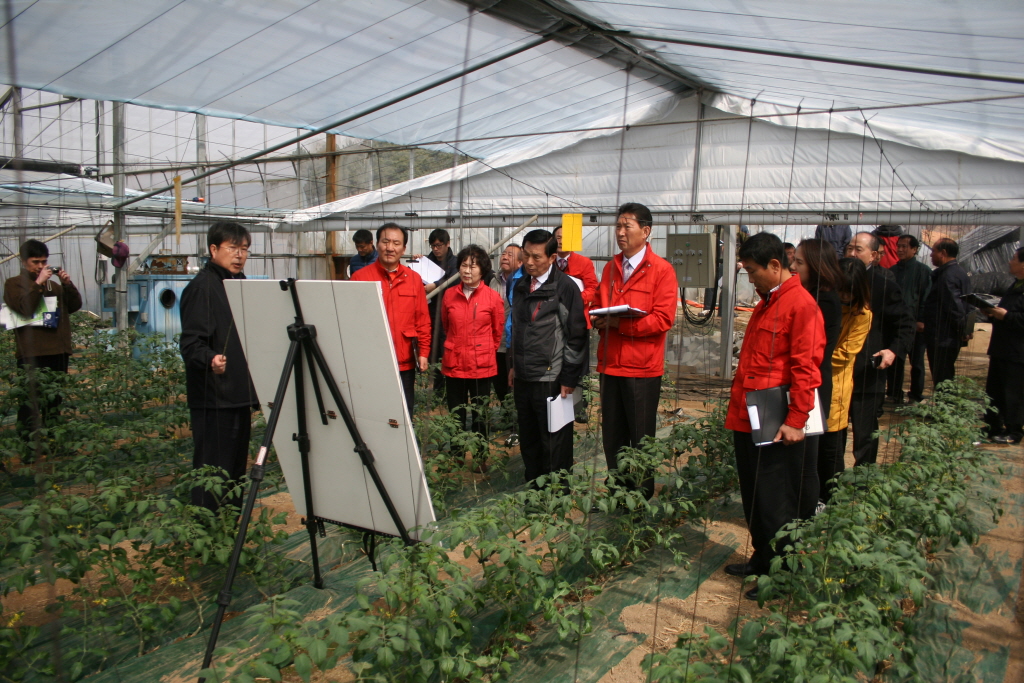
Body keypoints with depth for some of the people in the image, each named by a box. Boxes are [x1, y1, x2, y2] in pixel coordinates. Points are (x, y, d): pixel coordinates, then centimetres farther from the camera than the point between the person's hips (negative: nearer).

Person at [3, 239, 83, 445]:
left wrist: (67, 283, -2)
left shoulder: (54, 284, 20)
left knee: (55, 399, 11)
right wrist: (38, 284, -16)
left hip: (59, 349, 6)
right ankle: (27, 440, -3)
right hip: (32, 352, -6)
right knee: (31, 400, -8)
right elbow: (25, 308, -12)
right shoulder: (14, 283, 4)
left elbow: (75, 305, 10)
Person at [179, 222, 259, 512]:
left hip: (240, 393, 9)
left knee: (236, 467, 15)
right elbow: (191, 343, -18)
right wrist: (210, 360, -38)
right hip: (213, 397, -9)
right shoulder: (202, 287, -10)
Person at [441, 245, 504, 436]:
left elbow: (498, 331, 7)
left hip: (482, 367, -2)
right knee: (456, 418, 9)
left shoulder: (493, 297, -6)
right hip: (454, 364, 2)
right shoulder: (449, 295, 2)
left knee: (480, 418, 7)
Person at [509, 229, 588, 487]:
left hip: (551, 380, -7)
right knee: (528, 441, 17)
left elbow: (576, 335, -12)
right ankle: (532, 488, 31)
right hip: (523, 378, 7)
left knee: (554, 445, 4)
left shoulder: (565, 287, -12)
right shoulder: (521, 285, 10)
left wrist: (569, 378, -12)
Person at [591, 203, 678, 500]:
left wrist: (620, 323, -21)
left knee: (641, 440, 5)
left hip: (642, 367, -6)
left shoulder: (662, 270, -6)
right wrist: (598, 319, -4)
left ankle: (642, 496, 19)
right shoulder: (610, 268, 13)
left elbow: (663, 319, -14)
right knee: (612, 436, 13)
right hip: (610, 364, 6)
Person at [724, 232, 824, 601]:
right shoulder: (766, 303, 15)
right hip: (748, 419, 9)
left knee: (775, 504, 3)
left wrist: (796, 421, -19)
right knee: (752, 497, 18)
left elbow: (806, 367, -18)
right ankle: (762, 559, 34)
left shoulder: (801, 304, -13)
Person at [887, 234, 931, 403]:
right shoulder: (892, 271, 10)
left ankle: (916, 395, 17)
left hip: (915, 324, -3)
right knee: (894, 361, 7)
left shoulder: (923, 270, -2)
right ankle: (894, 394, 16)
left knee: (916, 361, 7)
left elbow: (926, 298, -5)